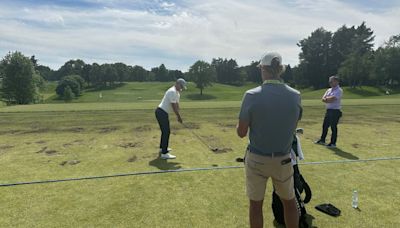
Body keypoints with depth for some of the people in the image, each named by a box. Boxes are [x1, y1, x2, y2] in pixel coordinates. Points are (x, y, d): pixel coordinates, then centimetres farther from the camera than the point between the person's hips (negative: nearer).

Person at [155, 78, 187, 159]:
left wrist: (178, 116, 8)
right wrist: (179, 116, -14)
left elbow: (177, 105, 14)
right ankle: (164, 153, -7)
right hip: (161, 113, -11)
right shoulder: (172, 92, -19)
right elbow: (174, 106, -21)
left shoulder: (177, 92, 14)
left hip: (163, 113, 11)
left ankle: (162, 148, 36)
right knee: (166, 132, -10)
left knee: (165, 131, 21)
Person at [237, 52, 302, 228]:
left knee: (256, 204, 15)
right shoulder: (295, 96, -6)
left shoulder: (252, 95, -16)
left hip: (256, 159, -2)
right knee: (289, 202, 23)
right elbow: (293, 127, 7)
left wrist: (241, 121, 9)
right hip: (283, 159, 3)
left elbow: (241, 132, -11)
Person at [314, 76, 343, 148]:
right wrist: (330, 100, -12)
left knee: (333, 127, -3)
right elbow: (323, 99, 6)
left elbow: (332, 98, -24)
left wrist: (327, 98, -6)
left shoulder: (339, 90, -10)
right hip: (328, 110, 8)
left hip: (335, 111, -8)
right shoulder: (329, 90, 15)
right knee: (325, 126, 14)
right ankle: (322, 140, 26)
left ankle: (333, 143, 6)